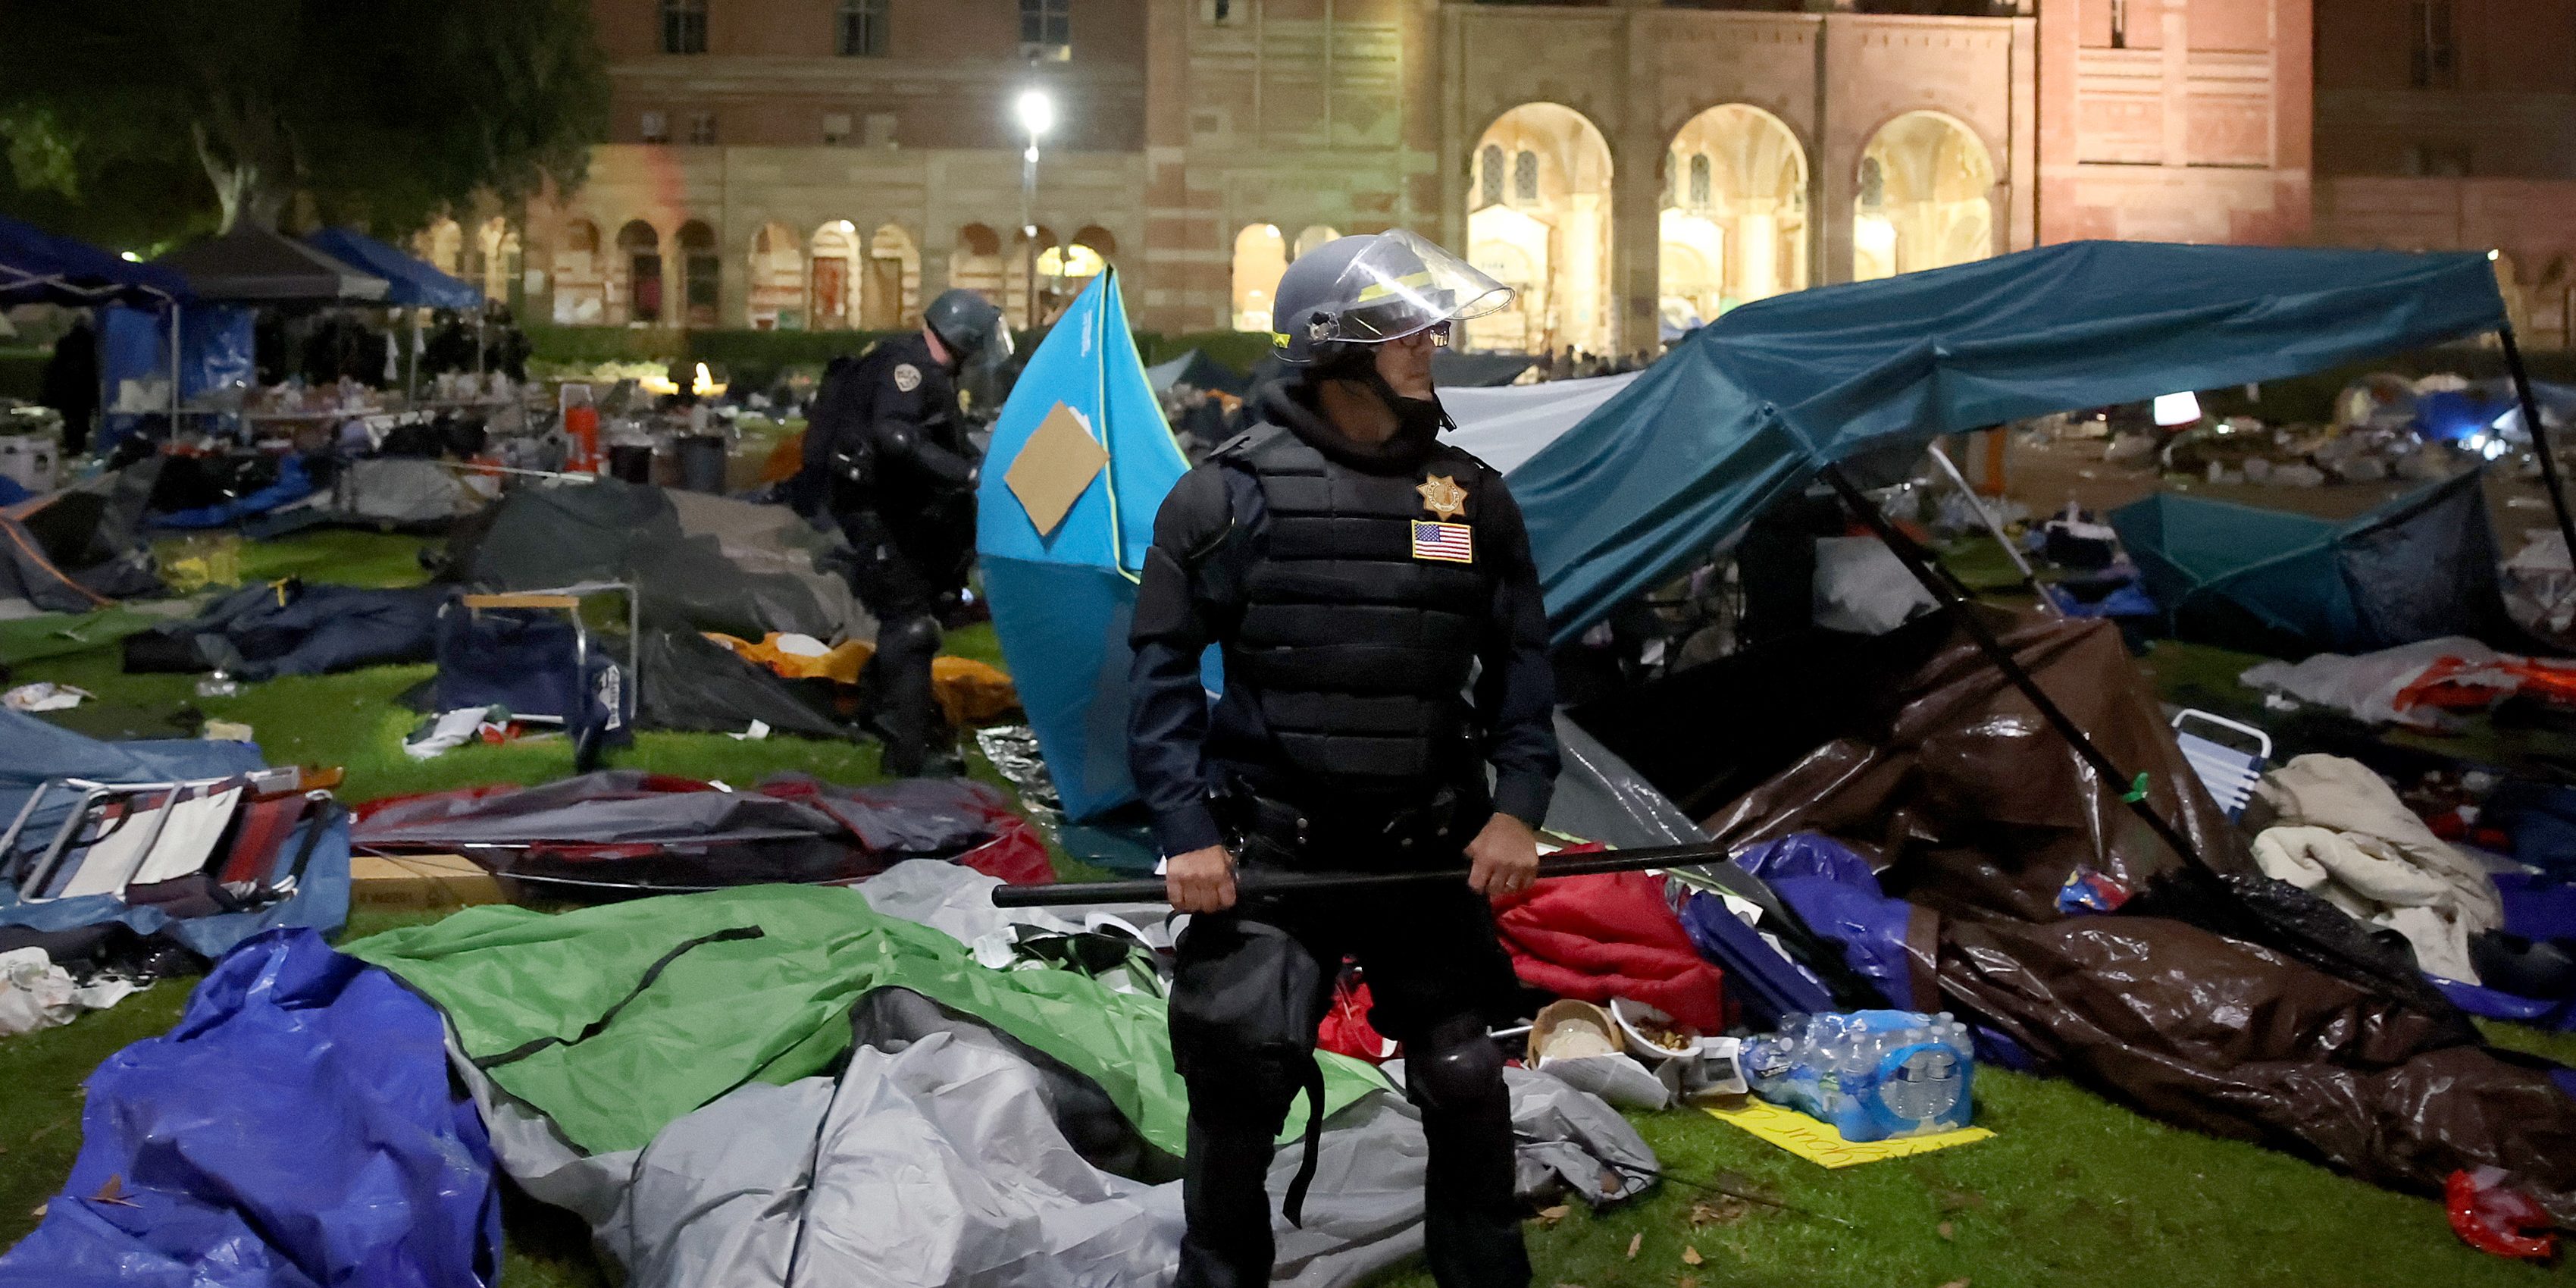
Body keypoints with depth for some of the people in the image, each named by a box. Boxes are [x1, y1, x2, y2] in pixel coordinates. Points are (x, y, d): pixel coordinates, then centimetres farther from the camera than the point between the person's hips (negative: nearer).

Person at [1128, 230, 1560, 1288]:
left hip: (1430, 850, 3)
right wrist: (1187, 833, -10)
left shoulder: (1471, 496, 2)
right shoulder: (1230, 491, -8)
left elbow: (1520, 665, 8)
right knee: (1238, 1081, 0)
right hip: (1267, 850, -2)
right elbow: (1160, 671, -4)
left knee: (1464, 1082, 7)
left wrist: (1517, 809, -3)